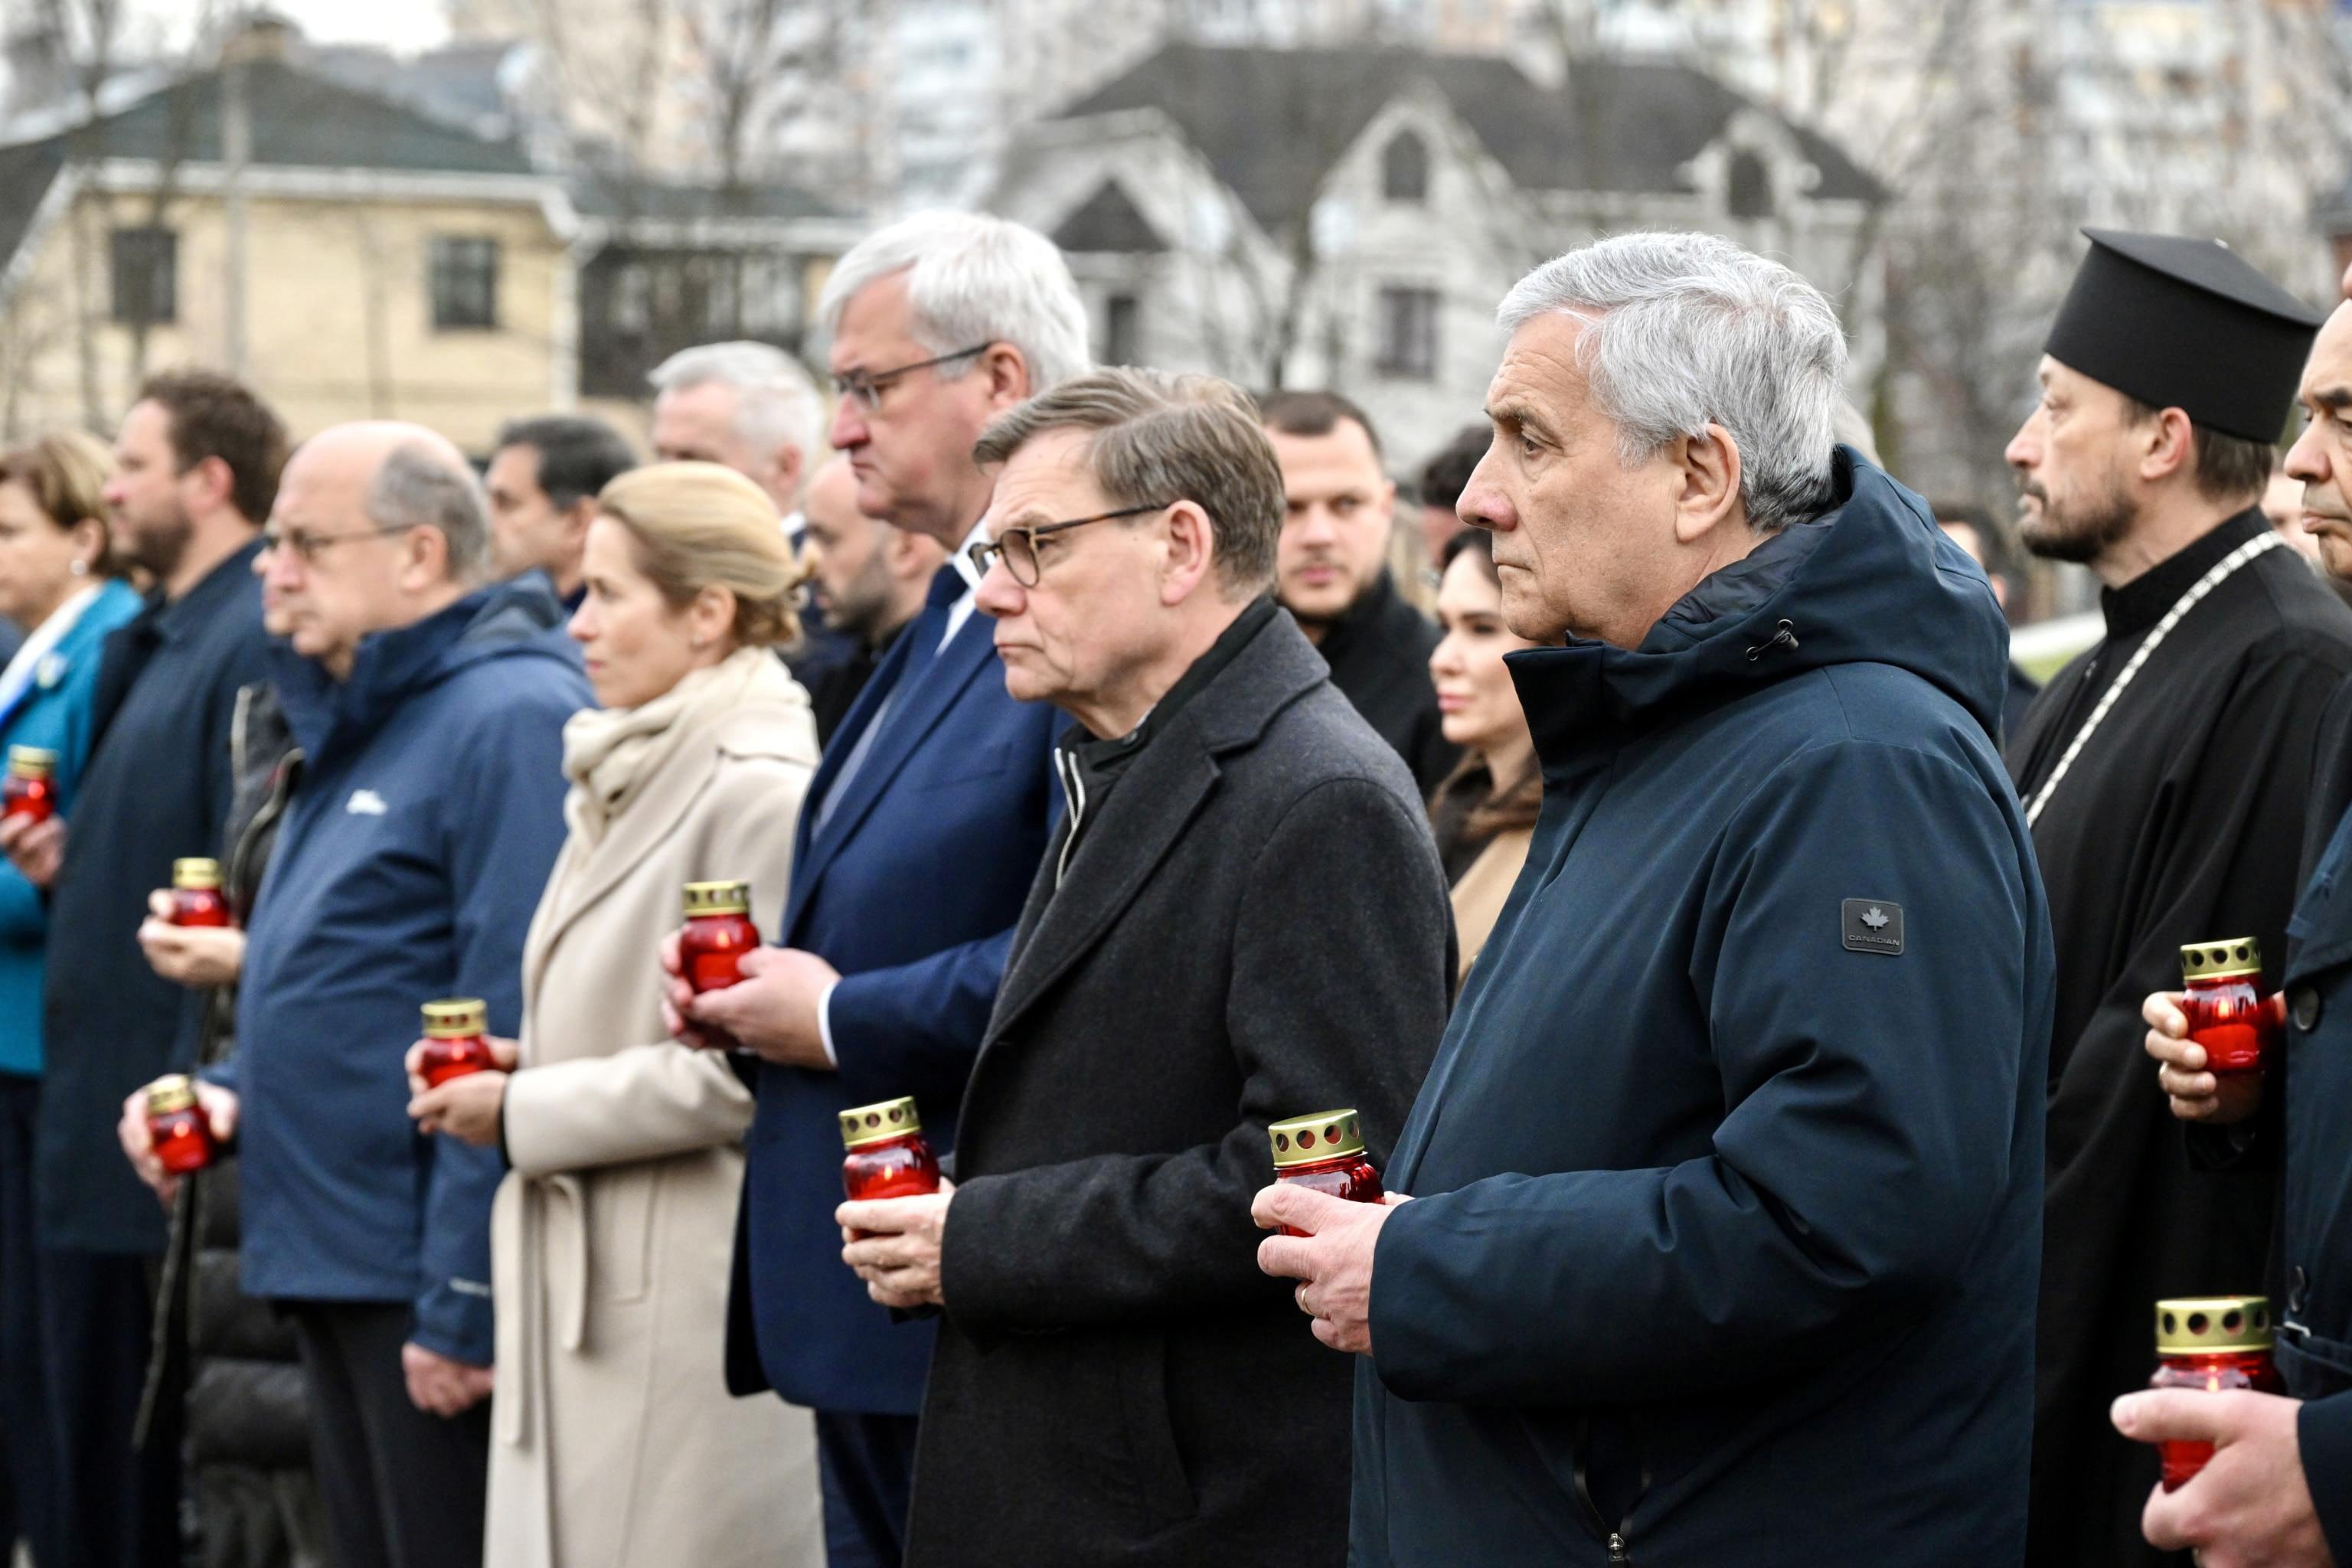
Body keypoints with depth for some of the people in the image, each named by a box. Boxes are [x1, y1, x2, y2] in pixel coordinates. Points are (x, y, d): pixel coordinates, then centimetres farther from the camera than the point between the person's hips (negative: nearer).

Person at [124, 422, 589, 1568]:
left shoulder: (512, 718, -15)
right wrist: (234, 1091, 9)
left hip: (427, 1275, -10)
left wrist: (466, 1306, -22)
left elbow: (512, 1036, -20)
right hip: (334, 1260, 10)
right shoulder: (355, 721, 17)